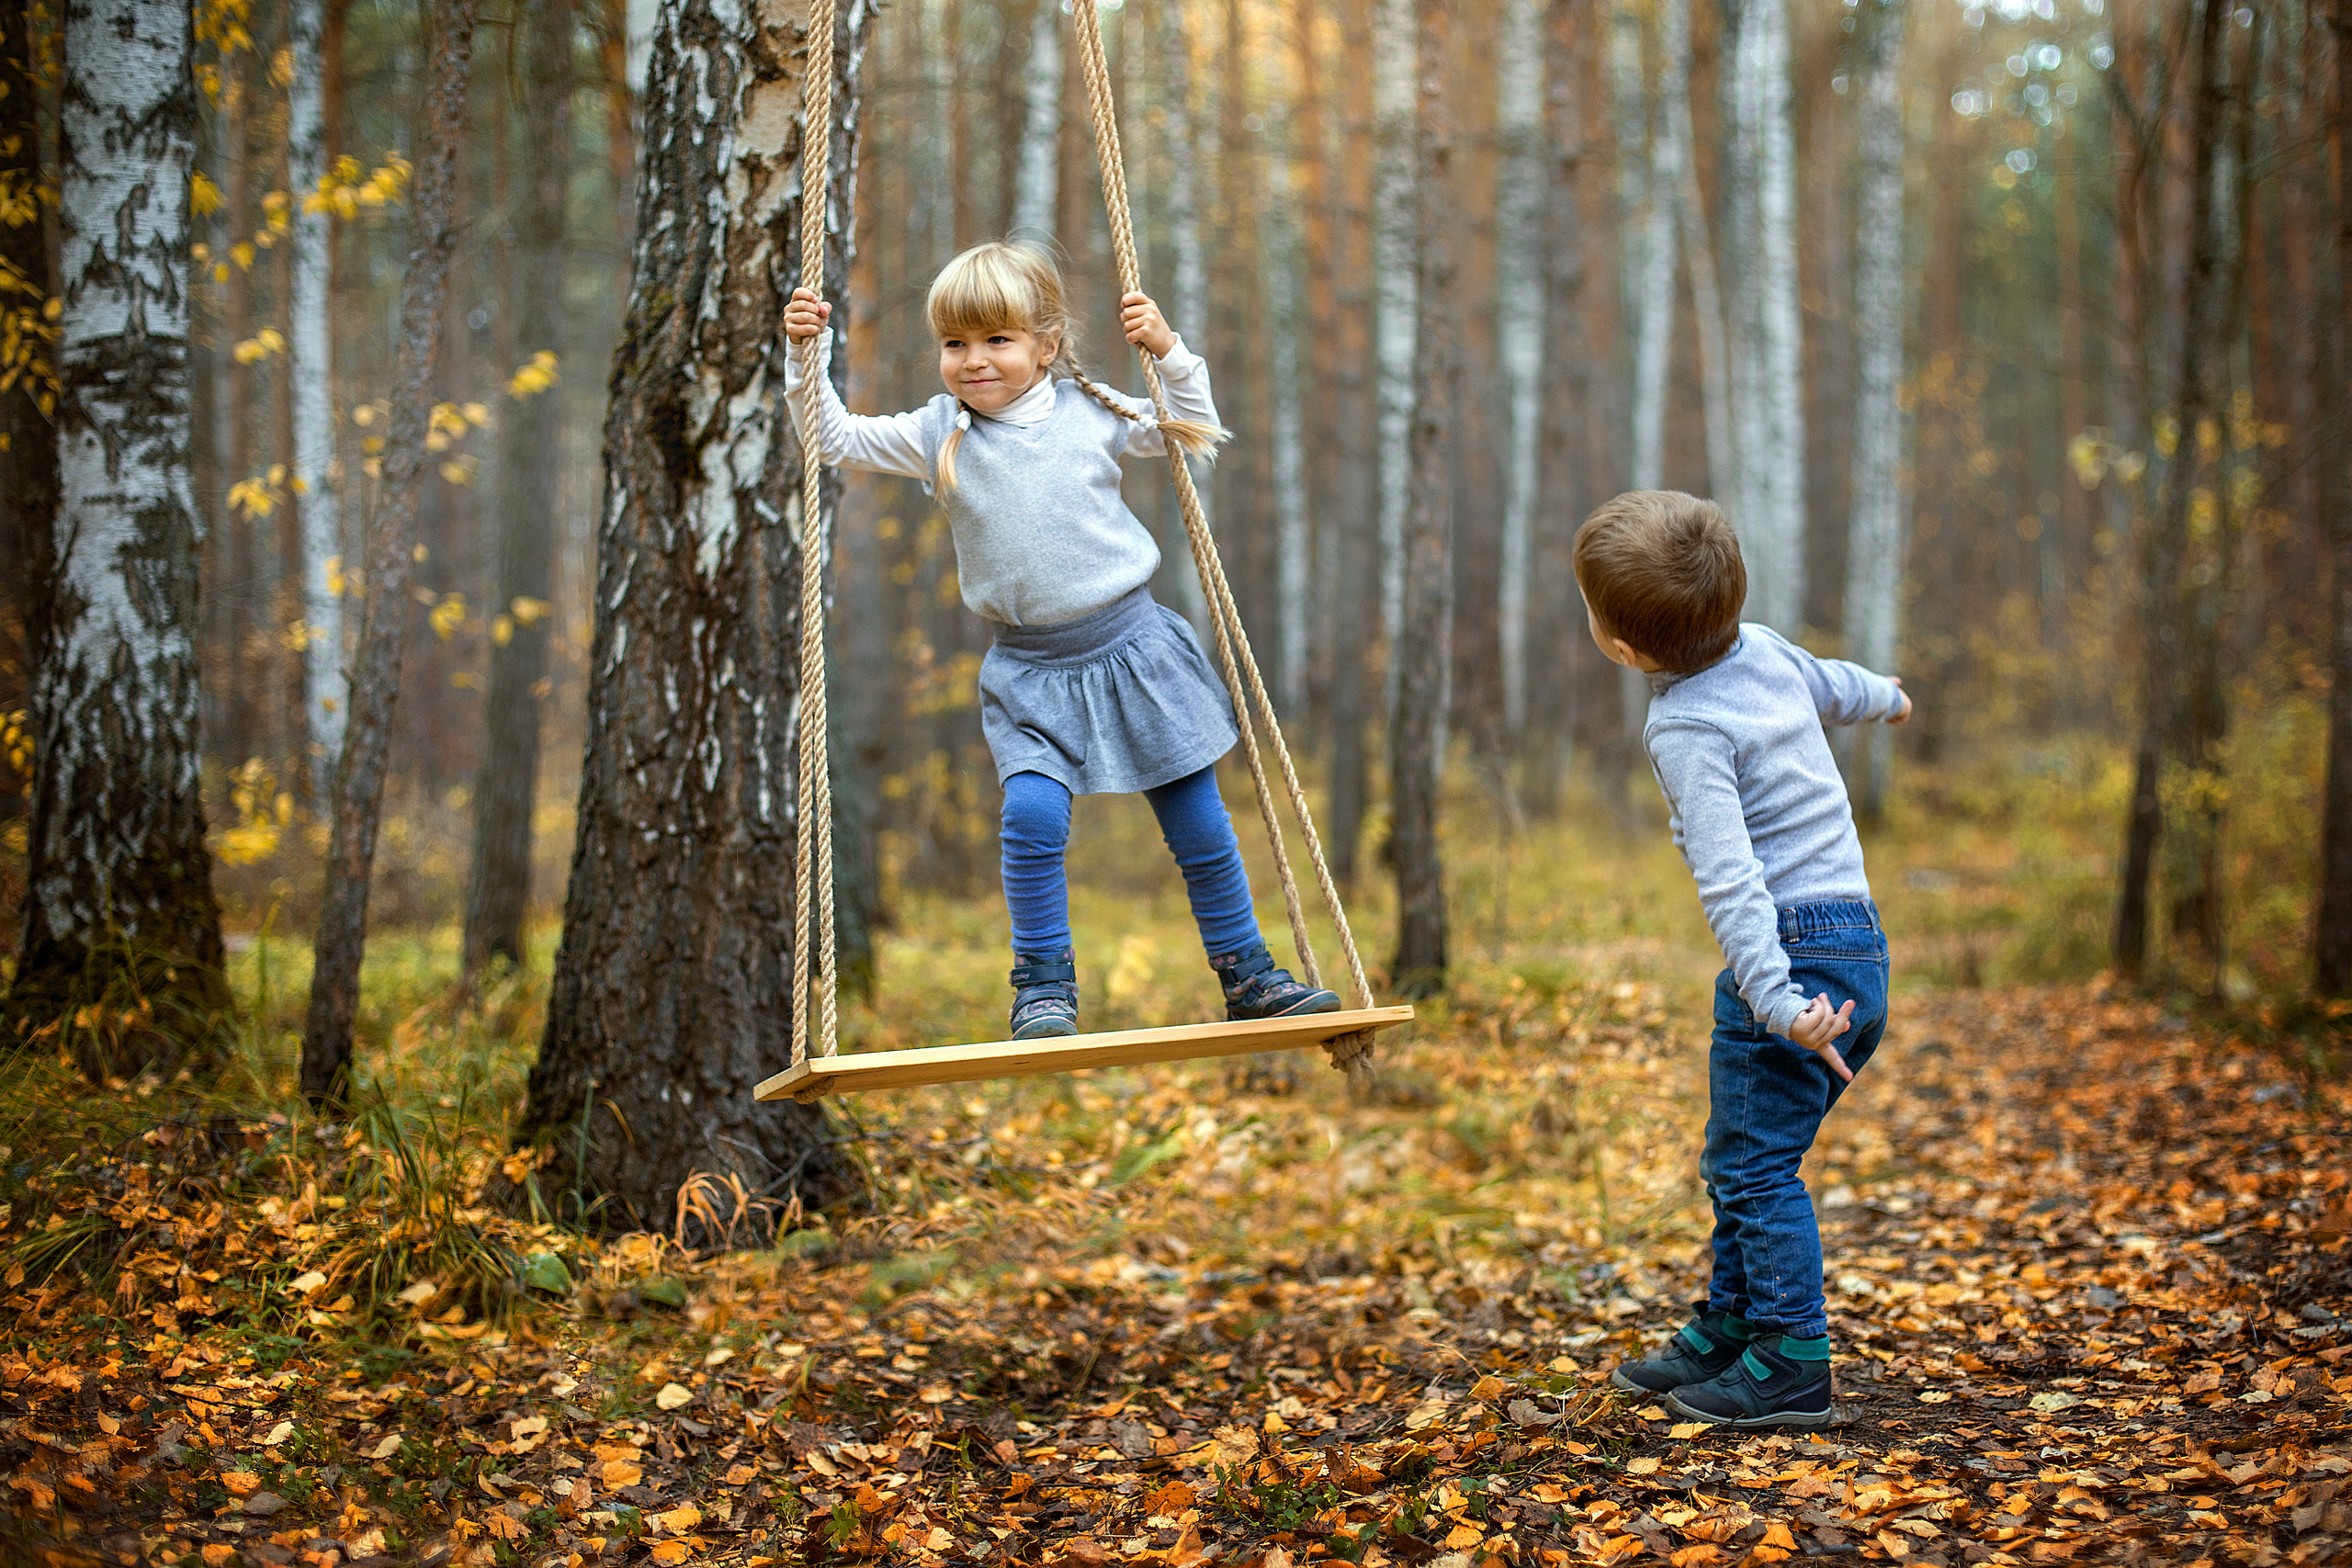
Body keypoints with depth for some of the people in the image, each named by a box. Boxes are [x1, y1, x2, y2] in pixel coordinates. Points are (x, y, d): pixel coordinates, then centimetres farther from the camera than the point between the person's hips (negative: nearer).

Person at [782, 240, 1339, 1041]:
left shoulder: (1091, 412, 0)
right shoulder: (938, 433, 0)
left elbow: (1193, 435, 14)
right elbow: (831, 438, 4)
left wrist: (1170, 352, 1)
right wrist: (808, 356, -7)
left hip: (1131, 646, 1)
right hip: (1028, 672, 0)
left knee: (1199, 823, 5)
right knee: (1031, 815, -21)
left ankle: (1246, 975, 19)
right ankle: (1043, 985, -5)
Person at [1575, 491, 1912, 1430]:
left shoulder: (1686, 730, -18)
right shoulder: (1764, 650, 7)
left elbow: (1732, 882, -27)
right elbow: (1834, 685, 31)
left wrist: (1776, 1002, -33)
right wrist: (1887, 698, 54)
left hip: (1793, 950, -10)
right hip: (1859, 937, 10)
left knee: (1754, 1161, -5)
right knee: (1738, 1158, 19)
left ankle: (1794, 1363, -2)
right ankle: (1731, 1326, 28)